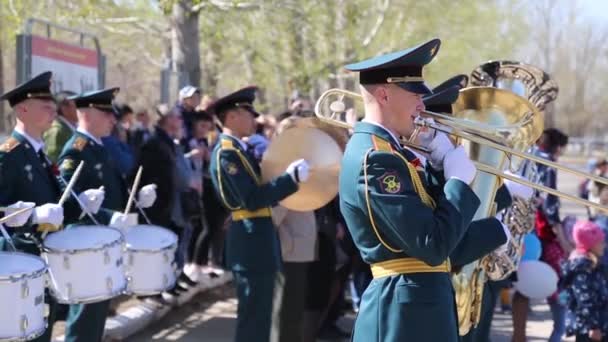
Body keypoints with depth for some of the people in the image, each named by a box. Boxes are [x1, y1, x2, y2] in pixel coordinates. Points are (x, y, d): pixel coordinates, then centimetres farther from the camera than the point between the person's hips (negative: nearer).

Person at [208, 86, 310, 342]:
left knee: (259, 317, 16)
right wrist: (291, 177, -22)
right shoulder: (227, 153, -15)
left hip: (257, 242, 10)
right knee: (253, 319, -6)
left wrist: (289, 178, 10)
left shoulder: (239, 149, 16)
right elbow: (252, 199, -23)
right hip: (251, 244, -10)